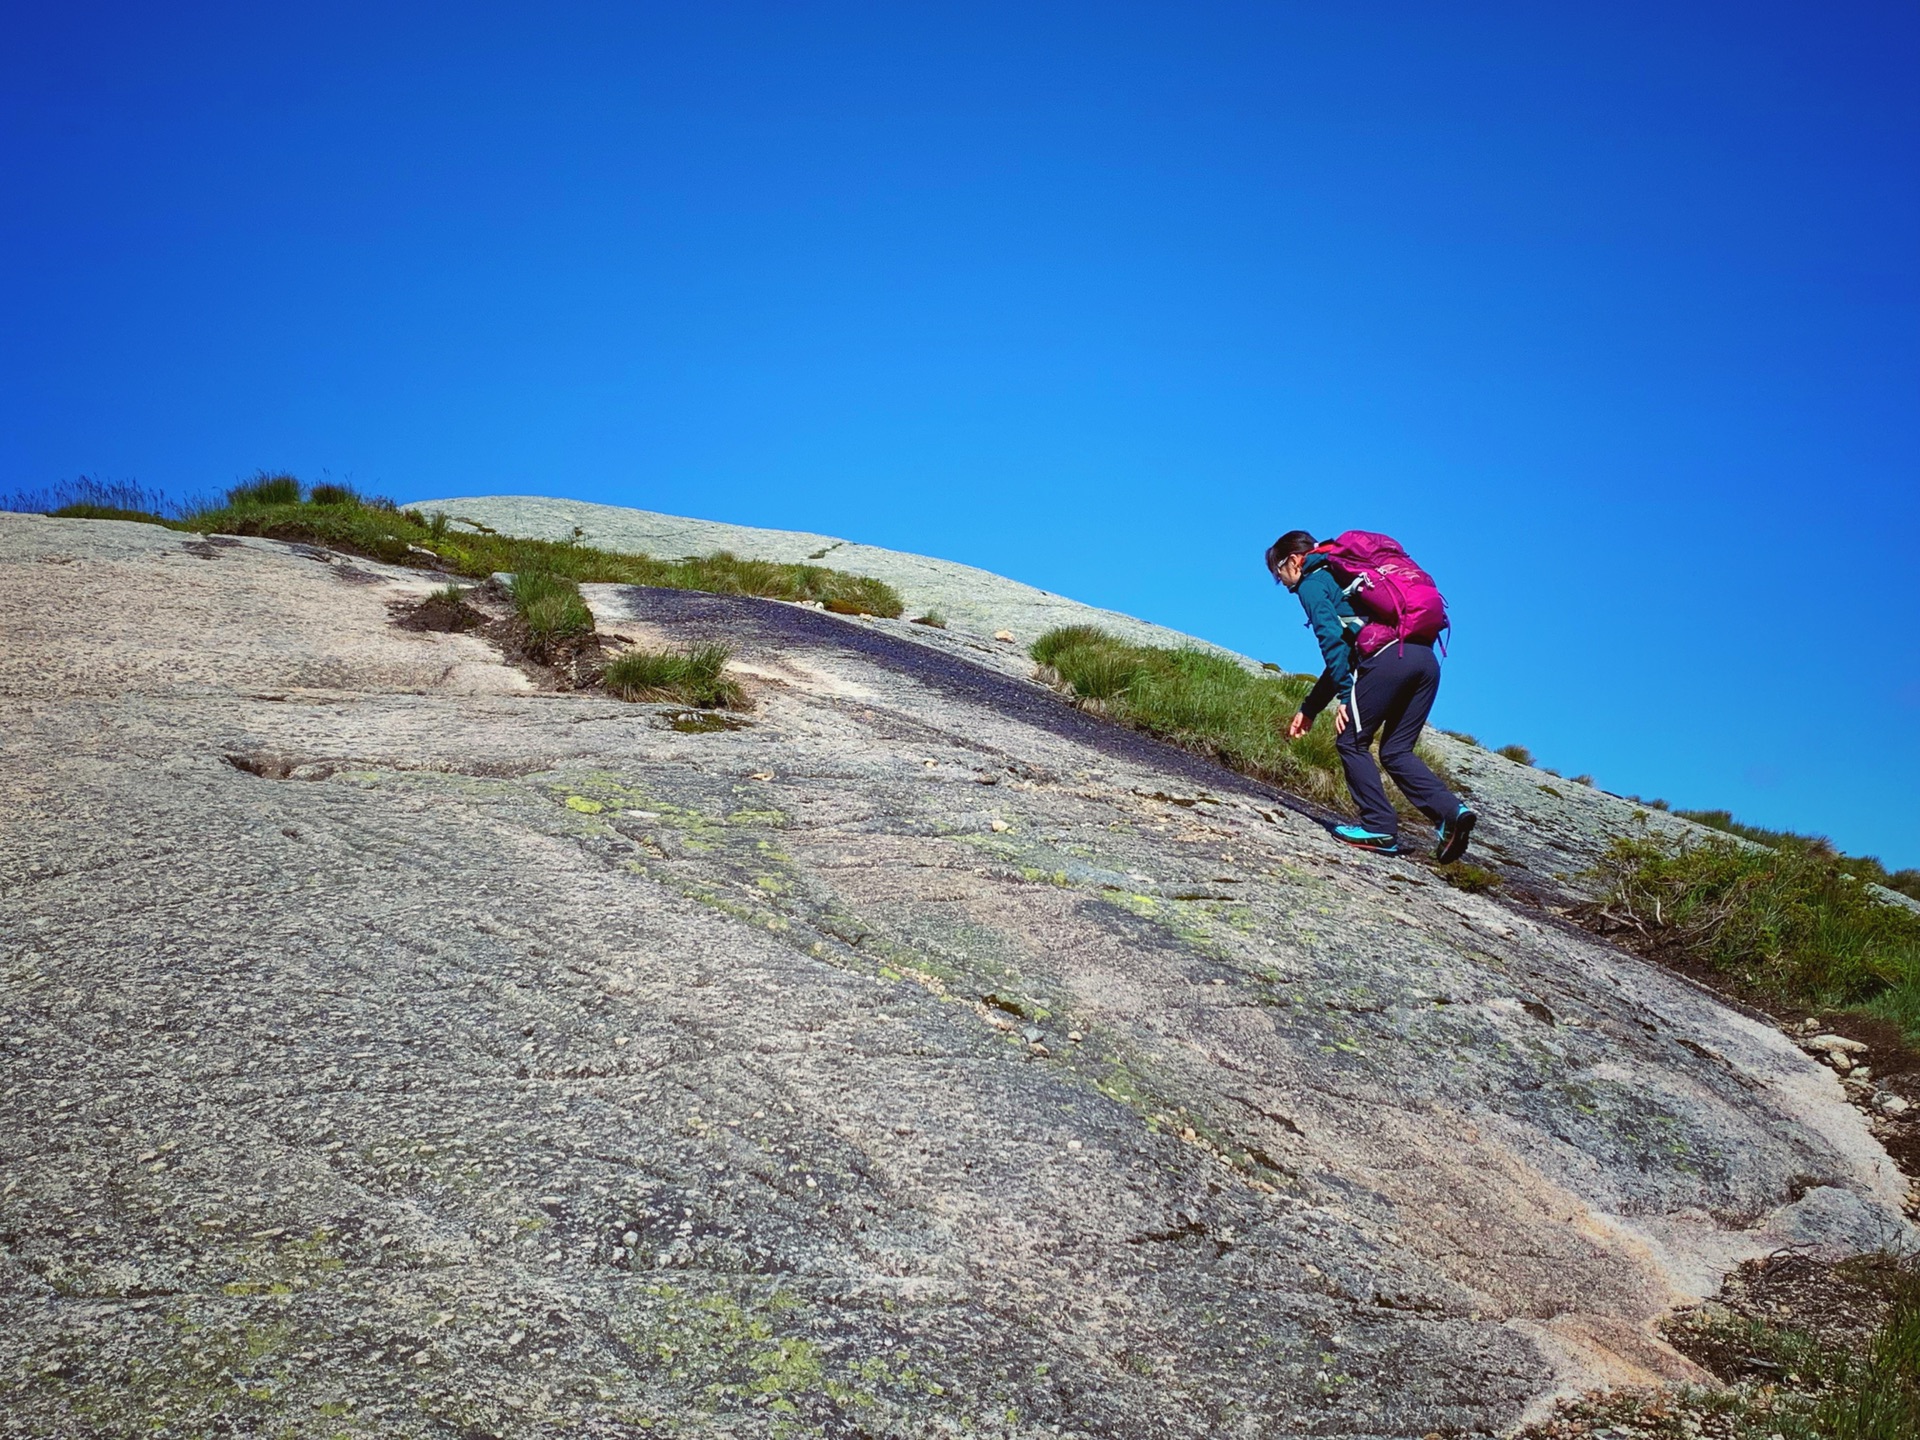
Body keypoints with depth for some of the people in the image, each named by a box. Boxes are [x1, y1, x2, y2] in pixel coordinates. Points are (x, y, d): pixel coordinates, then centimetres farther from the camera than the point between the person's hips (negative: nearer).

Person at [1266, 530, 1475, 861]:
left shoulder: (1311, 583, 10)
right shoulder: (1341, 576, 37)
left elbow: (1332, 641, -6)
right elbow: (1343, 652, 39)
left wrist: (1345, 695, -8)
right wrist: (1308, 709, 40)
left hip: (1387, 658, -8)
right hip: (1425, 658, 8)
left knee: (1351, 743, 7)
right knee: (1396, 751, 14)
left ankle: (1380, 828, 2)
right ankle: (1451, 811, -4)